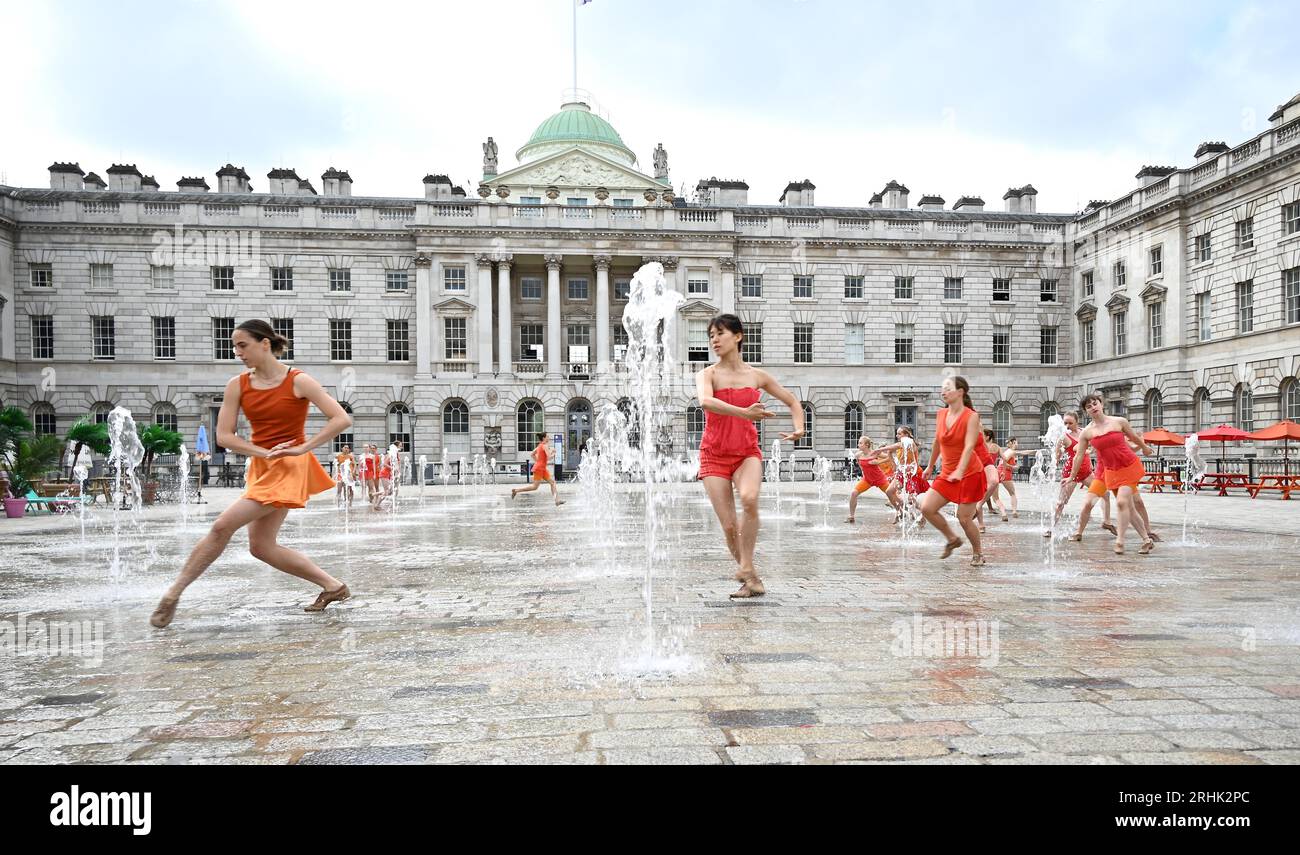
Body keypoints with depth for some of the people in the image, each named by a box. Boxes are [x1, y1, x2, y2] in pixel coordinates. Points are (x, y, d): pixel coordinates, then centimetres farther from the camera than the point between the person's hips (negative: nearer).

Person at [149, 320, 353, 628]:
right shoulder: (238, 385, 4)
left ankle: (174, 593, 1)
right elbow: (223, 435, 1)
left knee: (223, 525, -15)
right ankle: (333, 586, 14)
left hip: (289, 468, -7)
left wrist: (303, 448, -18)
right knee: (261, 547, 7)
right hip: (260, 467, 7)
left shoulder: (298, 381, -10)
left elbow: (342, 419, -15)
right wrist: (265, 453, -13)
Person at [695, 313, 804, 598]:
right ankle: (751, 577, 19)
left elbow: (792, 401, 20)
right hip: (714, 455, -1)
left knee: (749, 499, -31)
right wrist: (744, 412, -39)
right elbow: (705, 401, -27)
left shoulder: (757, 376, 7)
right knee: (729, 526, -3)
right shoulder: (708, 374, -2)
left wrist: (799, 428, 1)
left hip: (747, 452, 1)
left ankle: (746, 567, -17)